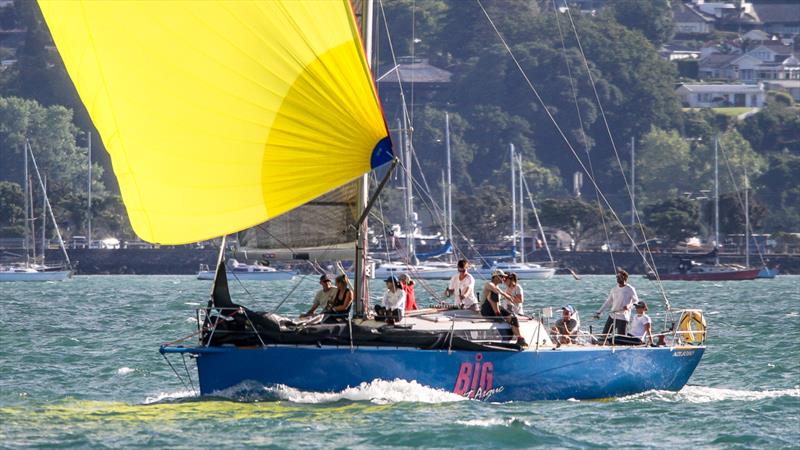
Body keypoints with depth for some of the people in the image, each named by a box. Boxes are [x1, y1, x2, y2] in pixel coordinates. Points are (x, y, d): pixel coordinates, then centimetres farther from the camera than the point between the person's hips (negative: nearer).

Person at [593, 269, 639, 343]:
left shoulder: (630, 289, -4)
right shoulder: (614, 289, 12)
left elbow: (636, 301, -7)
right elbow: (608, 302, 18)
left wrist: (629, 305, -28)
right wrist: (599, 312, 14)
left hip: (623, 318, -6)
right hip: (612, 315, 6)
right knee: (604, 335, 1)